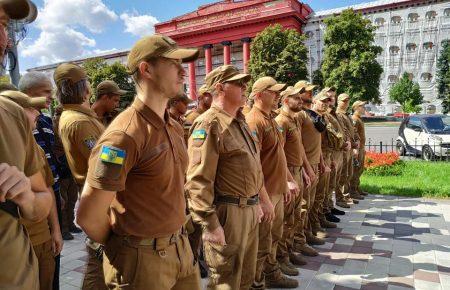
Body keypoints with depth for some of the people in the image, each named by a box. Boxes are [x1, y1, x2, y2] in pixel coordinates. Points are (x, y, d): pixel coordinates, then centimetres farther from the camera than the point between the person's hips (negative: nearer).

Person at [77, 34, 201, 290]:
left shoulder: (175, 128, 5)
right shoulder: (125, 134, -22)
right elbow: (89, 216, -21)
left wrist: (177, 236, 15)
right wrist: (123, 247, -3)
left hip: (182, 248, 8)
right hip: (141, 258, -7)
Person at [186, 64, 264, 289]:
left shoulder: (240, 122, 13)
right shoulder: (209, 124, -17)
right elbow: (198, 180, -23)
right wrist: (210, 224, -23)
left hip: (249, 210, 9)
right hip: (227, 212, -9)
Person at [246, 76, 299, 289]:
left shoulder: (271, 119, 13)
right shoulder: (254, 121, -18)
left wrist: (288, 181, 19)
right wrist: (264, 198, -24)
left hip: (277, 191, 9)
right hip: (264, 193, -9)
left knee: (274, 238, 23)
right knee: (261, 245, 4)